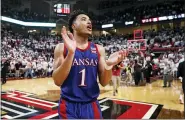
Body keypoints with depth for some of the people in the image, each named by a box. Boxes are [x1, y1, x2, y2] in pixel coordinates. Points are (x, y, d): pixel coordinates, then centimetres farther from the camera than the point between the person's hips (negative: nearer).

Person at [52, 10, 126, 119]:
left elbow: (104, 82, 1)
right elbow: (57, 81, -14)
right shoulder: (62, 47, -5)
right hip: (69, 107, -2)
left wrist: (108, 67, -19)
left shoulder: (98, 49, 1)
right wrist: (71, 52, -24)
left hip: (92, 105, 3)